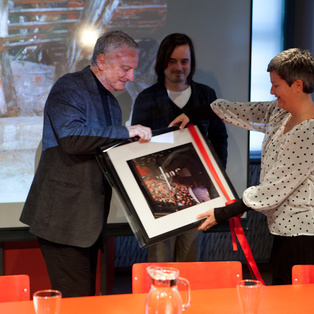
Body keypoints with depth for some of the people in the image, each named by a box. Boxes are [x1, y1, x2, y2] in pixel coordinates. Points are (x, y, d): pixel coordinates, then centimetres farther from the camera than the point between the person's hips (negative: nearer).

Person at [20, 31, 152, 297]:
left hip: (89, 216, 9)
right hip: (64, 214, -9)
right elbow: (72, 138, -26)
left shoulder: (111, 103, 21)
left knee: (87, 296, 10)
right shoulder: (69, 88, -8)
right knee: (74, 297, -8)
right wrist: (126, 132, -23)